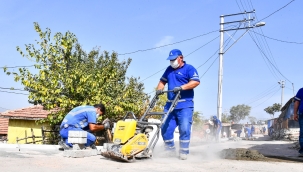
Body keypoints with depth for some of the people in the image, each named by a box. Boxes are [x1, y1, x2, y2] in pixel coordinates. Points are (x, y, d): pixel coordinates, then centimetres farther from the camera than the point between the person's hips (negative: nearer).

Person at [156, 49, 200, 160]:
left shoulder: (189, 69, 0)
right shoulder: (169, 69, 21)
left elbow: (196, 81, -13)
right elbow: (162, 81, 27)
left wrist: (181, 87, -23)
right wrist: (159, 89, 5)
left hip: (185, 106, -6)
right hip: (170, 105, 6)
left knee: (184, 129, -10)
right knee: (166, 129, 2)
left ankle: (183, 152, 2)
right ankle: (170, 151, 16)